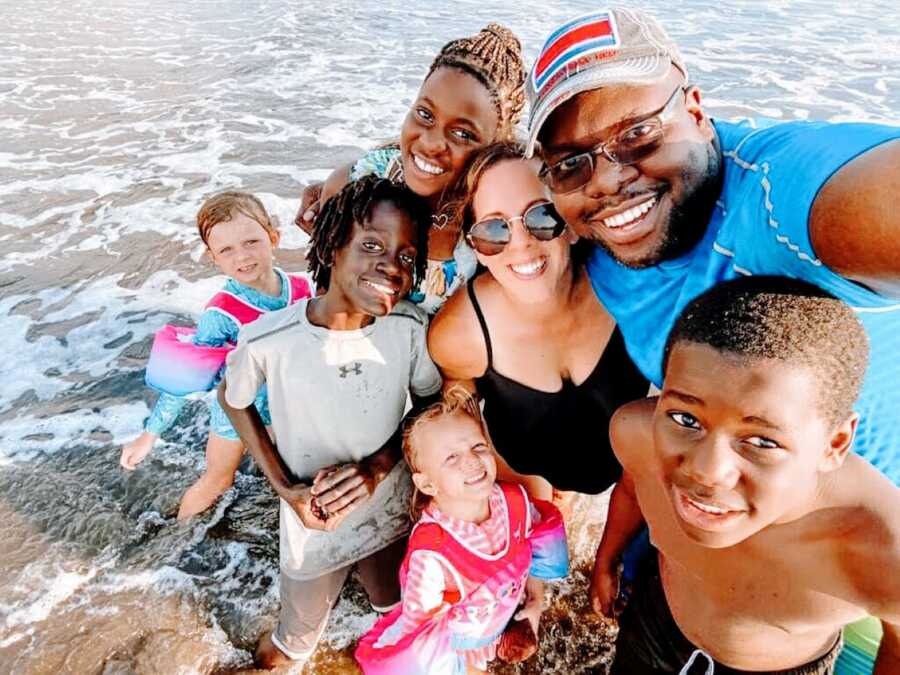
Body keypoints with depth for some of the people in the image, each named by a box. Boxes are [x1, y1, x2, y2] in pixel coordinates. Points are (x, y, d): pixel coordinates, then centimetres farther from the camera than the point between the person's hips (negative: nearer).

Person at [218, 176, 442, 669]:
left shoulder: (411, 327, -22)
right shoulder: (267, 340, -27)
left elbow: (430, 403, -5)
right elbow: (233, 401, -6)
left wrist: (378, 465, -20)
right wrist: (284, 487, -13)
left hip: (392, 512, 2)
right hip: (312, 521, -1)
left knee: (394, 604, 29)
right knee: (303, 624, 27)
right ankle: (290, 648, 61)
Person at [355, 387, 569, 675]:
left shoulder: (515, 500, -22)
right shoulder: (432, 554, -36)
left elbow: (536, 534, 0)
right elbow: (420, 625, -22)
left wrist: (536, 601, 2)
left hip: (505, 619, 5)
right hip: (454, 646, -4)